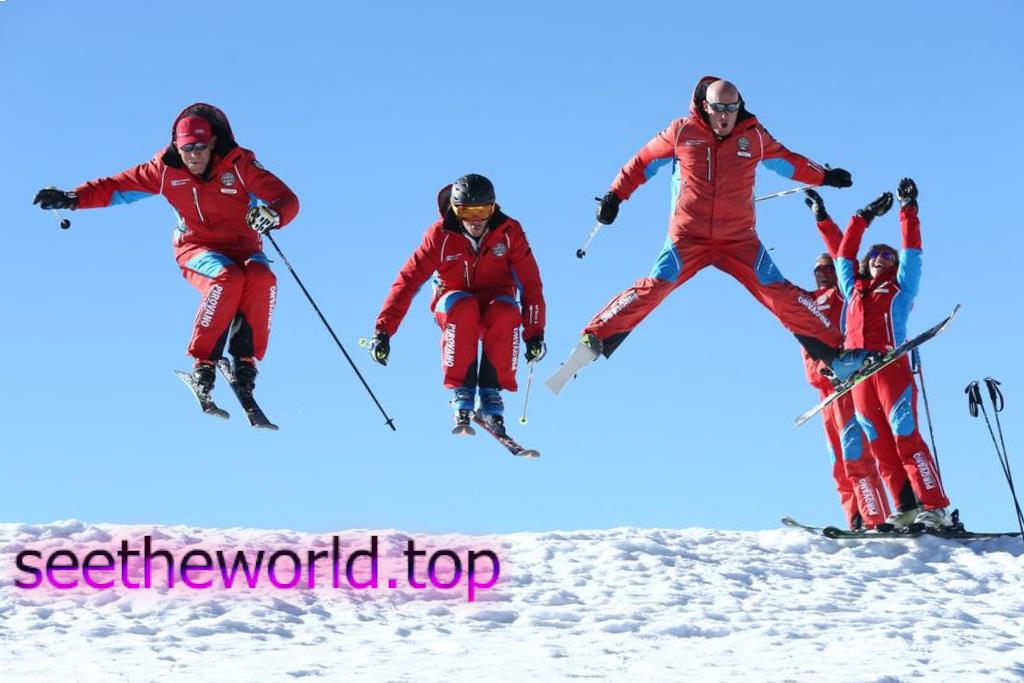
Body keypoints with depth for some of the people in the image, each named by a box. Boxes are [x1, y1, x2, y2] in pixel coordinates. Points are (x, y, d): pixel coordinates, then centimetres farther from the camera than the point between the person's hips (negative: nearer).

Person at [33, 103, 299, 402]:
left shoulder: (239, 164, -11)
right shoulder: (167, 170, -5)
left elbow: (288, 200, -18)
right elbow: (117, 187, 1)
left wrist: (273, 215, -41)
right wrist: (73, 198, -12)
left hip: (243, 247, 1)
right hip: (197, 248, 0)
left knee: (262, 279, -34)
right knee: (228, 278, -35)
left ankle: (246, 357, -23)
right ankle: (203, 360, -25)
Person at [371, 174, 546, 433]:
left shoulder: (509, 232, -12)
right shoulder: (440, 235, -14)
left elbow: (531, 283, -11)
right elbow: (408, 280, -15)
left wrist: (535, 332, -20)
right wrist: (383, 330, -22)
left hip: (495, 302, 1)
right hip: (453, 302, -1)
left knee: (507, 313, -36)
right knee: (463, 308, -38)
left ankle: (491, 392, -25)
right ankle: (461, 391, -29)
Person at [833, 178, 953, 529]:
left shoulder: (899, 289, 15)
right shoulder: (854, 290, 25)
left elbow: (911, 252, 10)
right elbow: (844, 256, 33)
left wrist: (908, 210, 12)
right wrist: (863, 218, 36)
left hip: (892, 366, -5)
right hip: (860, 375, 5)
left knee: (906, 440, -14)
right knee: (882, 447, -3)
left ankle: (936, 509, -18)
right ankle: (908, 510, -5)